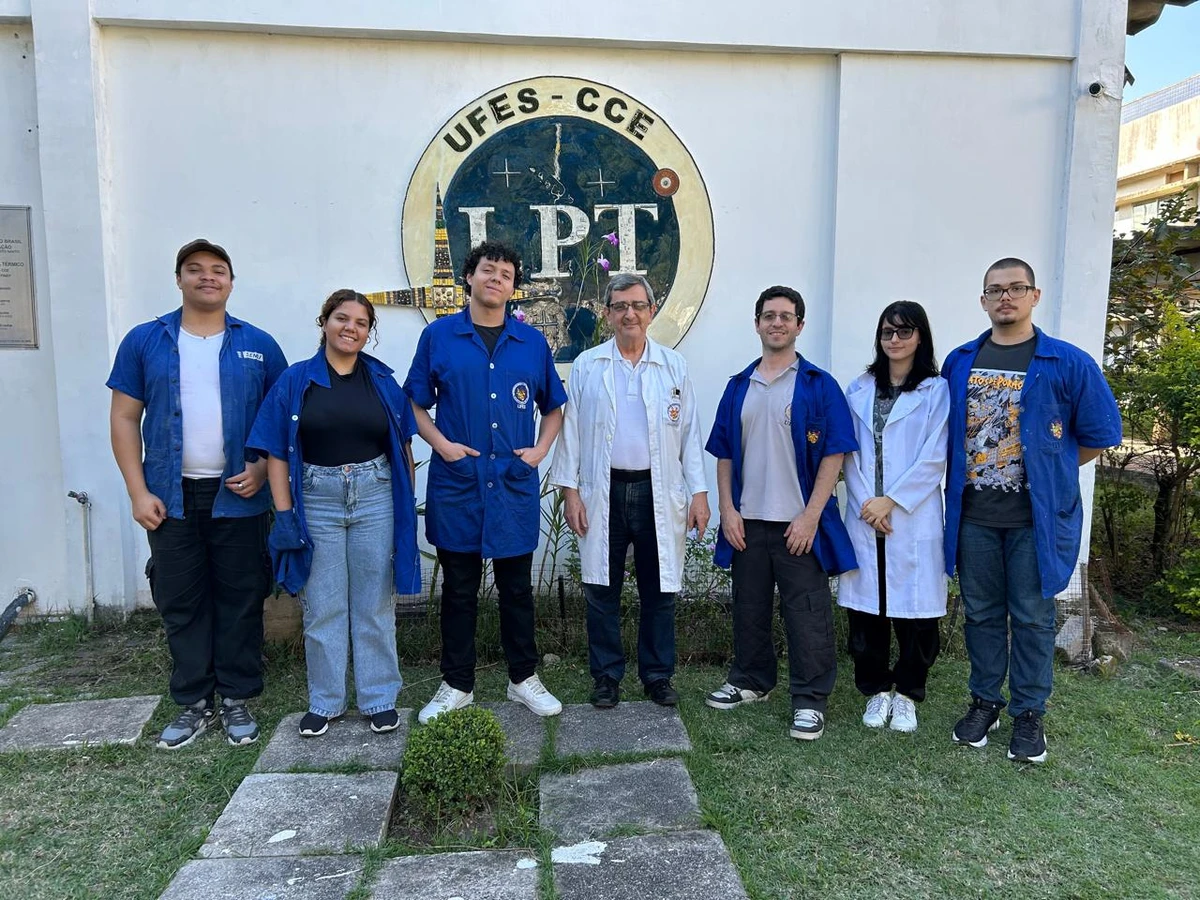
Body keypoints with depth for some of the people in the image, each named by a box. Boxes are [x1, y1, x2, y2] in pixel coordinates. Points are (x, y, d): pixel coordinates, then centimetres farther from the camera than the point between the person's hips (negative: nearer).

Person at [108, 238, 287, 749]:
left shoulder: (258, 345, 4)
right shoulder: (144, 341, 5)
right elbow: (124, 418, 4)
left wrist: (263, 468, -9)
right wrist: (139, 492, -3)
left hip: (238, 497, -1)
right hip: (171, 497, 1)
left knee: (241, 601, 6)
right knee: (181, 603, 8)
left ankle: (237, 700, 20)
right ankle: (193, 703, 22)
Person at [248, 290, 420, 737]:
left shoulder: (383, 381, 5)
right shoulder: (295, 381, 1)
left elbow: (403, 446, 9)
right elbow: (277, 453, -1)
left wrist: (408, 503, 4)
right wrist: (284, 513, -7)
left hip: (375, 499, 1)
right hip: (317, 500, 0)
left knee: (375, 604, 8)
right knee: (322, 607, 8)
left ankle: (379, 698, 21)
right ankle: (324, 701, 24)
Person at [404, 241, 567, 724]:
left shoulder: (532, 341, 7)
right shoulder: (438, 335, 3)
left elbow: (553, 406, 15)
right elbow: (415, 403, 6)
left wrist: (540, 449, 0)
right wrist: (442, 444, -10)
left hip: (515, 485, 1)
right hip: (457, 484, -1)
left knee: (517, 588, 11)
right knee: (459, 589, 9)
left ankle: (524, 678, 26)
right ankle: (456, 685, 22)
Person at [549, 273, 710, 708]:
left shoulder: (674, 366, 6)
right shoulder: (587, 366, 4)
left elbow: (690, 433, 6)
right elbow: (571, 429, 4)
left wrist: (699, 491, 0)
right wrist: (569, 490, -3)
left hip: (658, 492, 1)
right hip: (603, 493, 0)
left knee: (659, 591, 8)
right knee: (602, 591, 7)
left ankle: (658, 675, 23)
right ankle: (607, 676, 21)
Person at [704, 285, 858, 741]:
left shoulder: (819, 386, -3)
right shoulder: (739, 386, 9)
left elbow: (833, 454, -7)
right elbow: (723, 453, 10)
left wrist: (810, 517, -13)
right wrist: (728, 509, 0)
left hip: (799, 523, -4)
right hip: (747, 521, 4)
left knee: (807, 613, 1)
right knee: (749, 606, 15)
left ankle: (810, 699, 14)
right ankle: (750, 680, 33)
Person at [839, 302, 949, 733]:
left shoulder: (936, 390, 1)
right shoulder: (859, 389, 11)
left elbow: (934, 458, -6)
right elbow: (850, 453, 6)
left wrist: (891, 501, -11)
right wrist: (865, 503, -6)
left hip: (914, 518, -3)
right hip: (864, 516, 3)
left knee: (914, 610, 3)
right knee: (865, 608, 6)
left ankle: (906, 694, 22)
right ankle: (876, 690, 23)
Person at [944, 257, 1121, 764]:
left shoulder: (1067, 363, -5)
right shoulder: (959, 362, 6)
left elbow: (1100, 434, 2)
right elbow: (944, 430, 17)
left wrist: (1047, 472, 4)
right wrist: (963, 476, 8)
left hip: (1036, 516, -3)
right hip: (973, 514, 3)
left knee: (1032, 616, 7)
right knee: (981, 613, 12)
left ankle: (1029, 713, 22)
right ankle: (985, 701, 28)